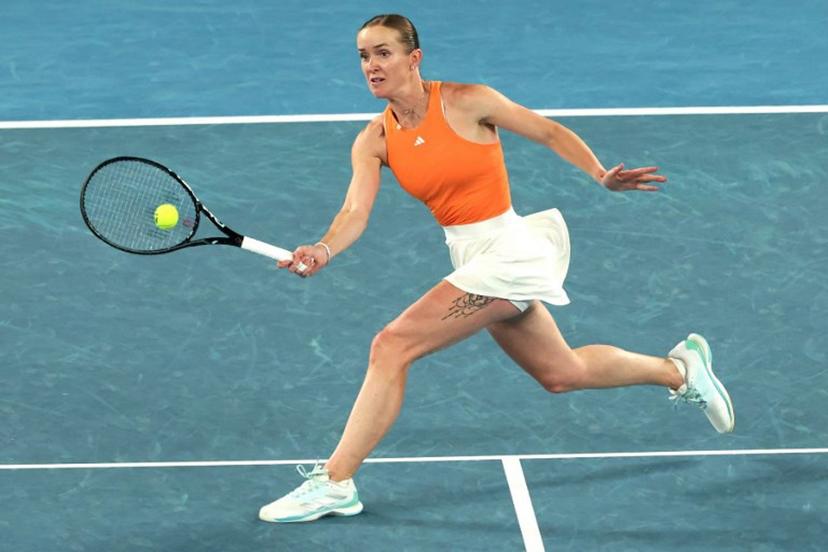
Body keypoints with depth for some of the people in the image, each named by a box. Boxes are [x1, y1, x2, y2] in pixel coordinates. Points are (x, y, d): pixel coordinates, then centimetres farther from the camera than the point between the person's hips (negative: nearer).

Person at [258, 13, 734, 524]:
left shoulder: (466, 101, -14)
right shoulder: (374, 141, 1)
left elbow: (549, 132, -4)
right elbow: (356, 212, -11)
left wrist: (601, 175, -17)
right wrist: (324, 250, -32)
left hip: (507, 249, -7)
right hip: (468, 256, 7)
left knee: (393, 345, -18)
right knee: (561, 372, 20)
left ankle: (335, 482, -12)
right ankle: (679, 369, 42)